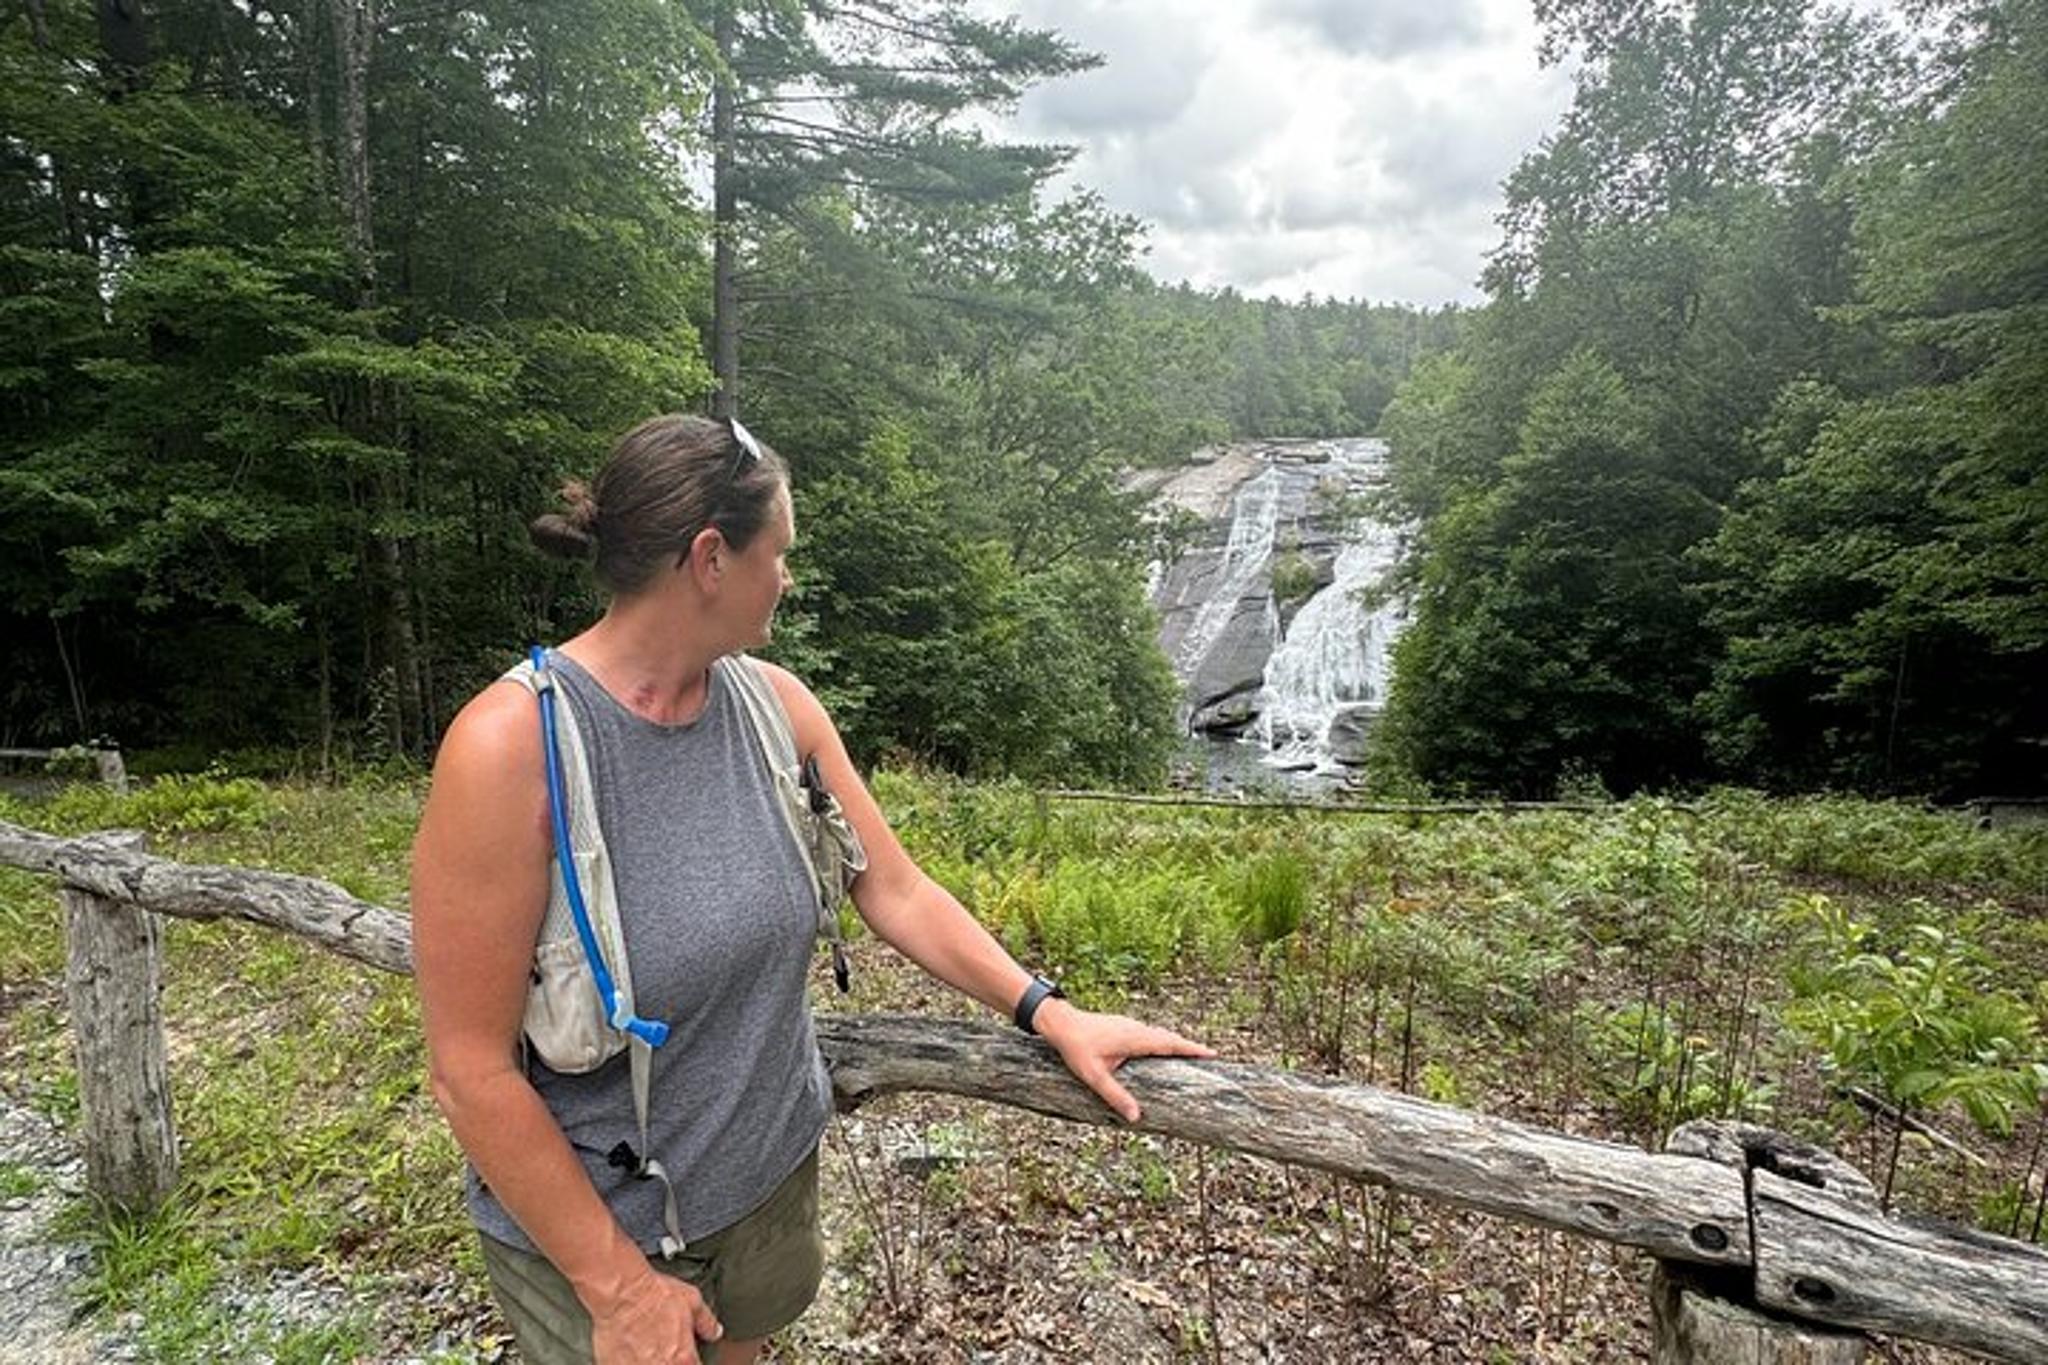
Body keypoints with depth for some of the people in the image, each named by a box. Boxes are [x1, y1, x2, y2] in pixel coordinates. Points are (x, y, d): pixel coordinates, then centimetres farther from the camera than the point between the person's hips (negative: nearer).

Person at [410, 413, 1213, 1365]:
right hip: (591, 1227, -5)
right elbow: (472, 1070, -21)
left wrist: (1051, 1015, -7)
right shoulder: (511, 745, -26)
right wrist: (618, 1283, -15)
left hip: (775, 1174, 6)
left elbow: (894, 891, -2)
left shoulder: (775, 707, -7)